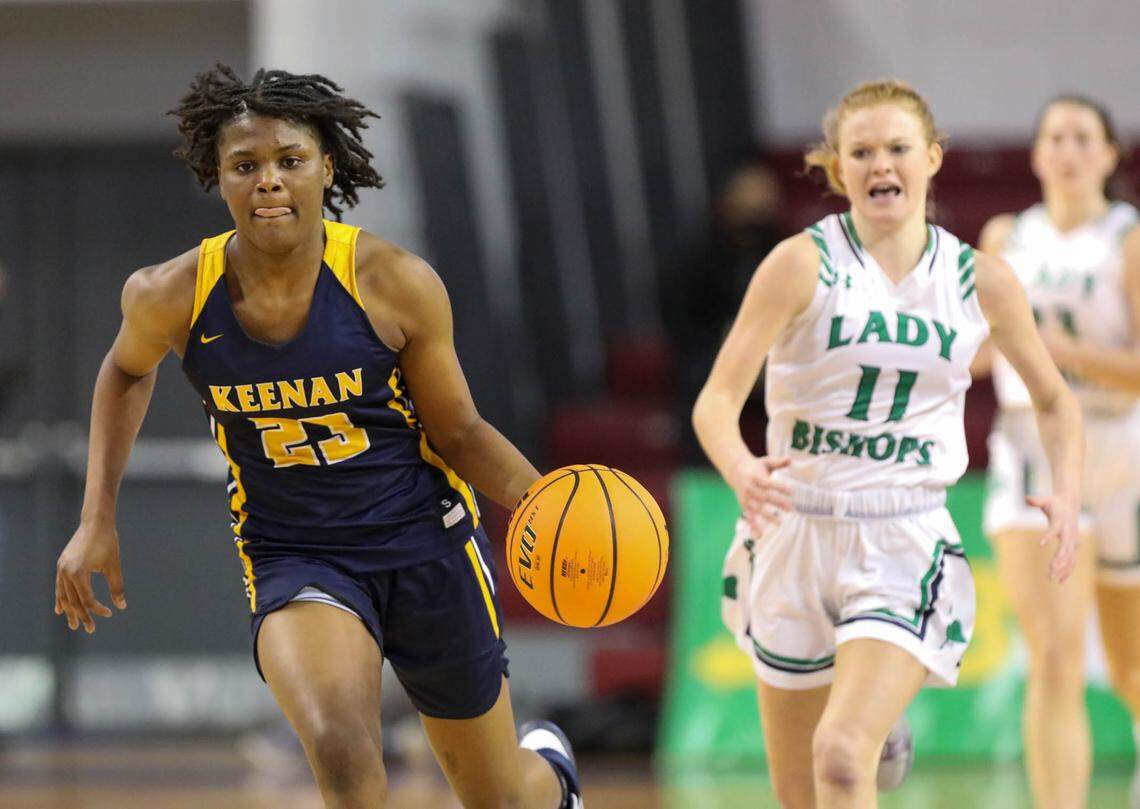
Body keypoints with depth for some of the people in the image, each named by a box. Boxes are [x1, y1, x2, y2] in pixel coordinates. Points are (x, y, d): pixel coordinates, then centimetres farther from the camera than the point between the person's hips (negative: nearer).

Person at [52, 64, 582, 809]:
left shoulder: (395, 283, -17)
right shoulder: (172, 297, -13)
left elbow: (459, 430, -5)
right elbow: (128, 370, 12)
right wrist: (97, 519, 8)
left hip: (425, 543, 0)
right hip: (294, 559, 0)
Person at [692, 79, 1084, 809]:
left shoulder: (981, 283, 2)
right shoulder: (803, 264, -5)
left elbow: (1054, 399, 18)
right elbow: (718, 400, -12)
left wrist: (1067, 494, -2)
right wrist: (742, 470, -35)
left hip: (906, 549, -1)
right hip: (797, 535, 1)